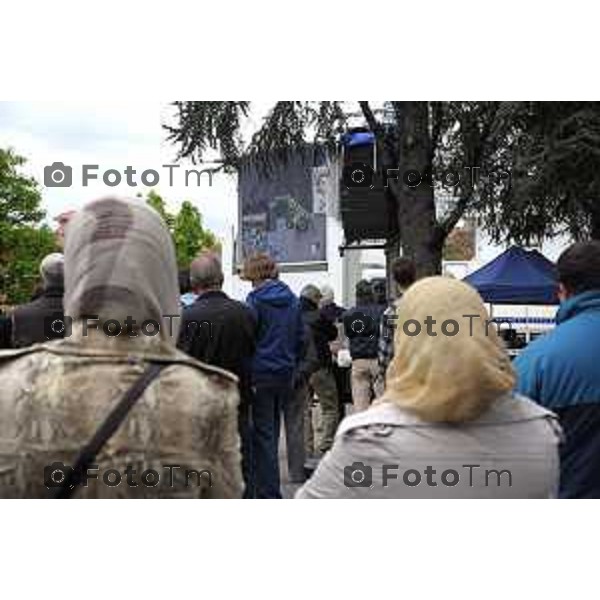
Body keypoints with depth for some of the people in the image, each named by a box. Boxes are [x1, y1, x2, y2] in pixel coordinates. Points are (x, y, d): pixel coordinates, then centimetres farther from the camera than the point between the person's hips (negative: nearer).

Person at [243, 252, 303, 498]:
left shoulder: (255, 299, -10)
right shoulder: (292, 300, 9)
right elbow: (300, 338, 12)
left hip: (261, 374, -6)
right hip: (285, 374, 6)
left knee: (262, 434, 0)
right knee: (272, 432, 16)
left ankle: (268, 492, 2)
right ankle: (269, 487, 23)